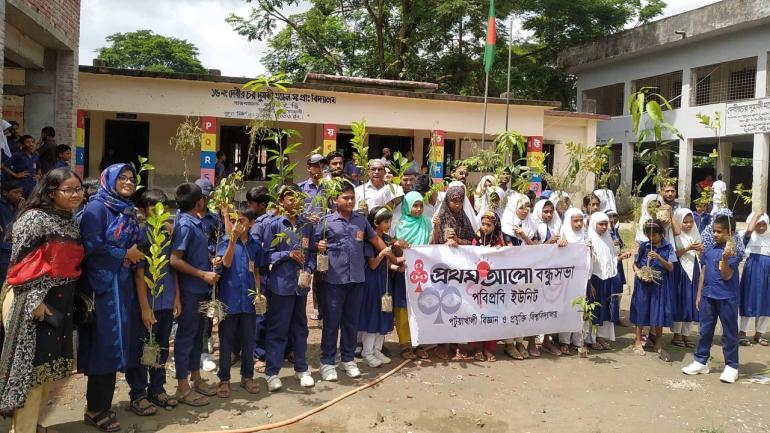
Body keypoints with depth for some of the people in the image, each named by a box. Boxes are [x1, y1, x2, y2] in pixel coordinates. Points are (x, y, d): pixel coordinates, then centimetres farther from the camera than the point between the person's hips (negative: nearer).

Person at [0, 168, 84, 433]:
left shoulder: (71, 223, 12)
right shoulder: (35, 218, -11)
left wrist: (75, 300, 14)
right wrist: (34, 301, -18)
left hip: (59, 304, 8)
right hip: (33, 304, -8)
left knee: (49, 368, 14)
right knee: (32, 368, -3)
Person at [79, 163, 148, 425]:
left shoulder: (128, 212, 15)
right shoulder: (97, 207, -8)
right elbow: (91, 246, -18)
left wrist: (137, 254, 3)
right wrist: (125, 254, -10)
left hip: (124, 285, 7)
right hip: (102, 286, -7)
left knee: (123, 341, 9)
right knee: (104, 343, -4)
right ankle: (95, 408, 8)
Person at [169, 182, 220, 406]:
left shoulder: (199, 223, 8)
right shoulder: (185, 225, -18)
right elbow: (175, 260, -22)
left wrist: (211, 262, 9)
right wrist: (203, 274, -19)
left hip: (201, 289, 9)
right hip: (189, 289, -9)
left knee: (197, 334, 17)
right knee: (186, 336, 2)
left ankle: (196, 379, 30)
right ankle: (183, 388, 13)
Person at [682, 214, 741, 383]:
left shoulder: (734, 252, -11)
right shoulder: (709, 249, 7)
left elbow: (726, 276, -17)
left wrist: (725, 258, -32)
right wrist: (699, 294, 14)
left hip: (727, 298, -6)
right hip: (708, 296, 6)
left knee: (729, 332, 5)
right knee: (705, 330, 13)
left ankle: (731, 366, 17)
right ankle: (700, 361, 24)